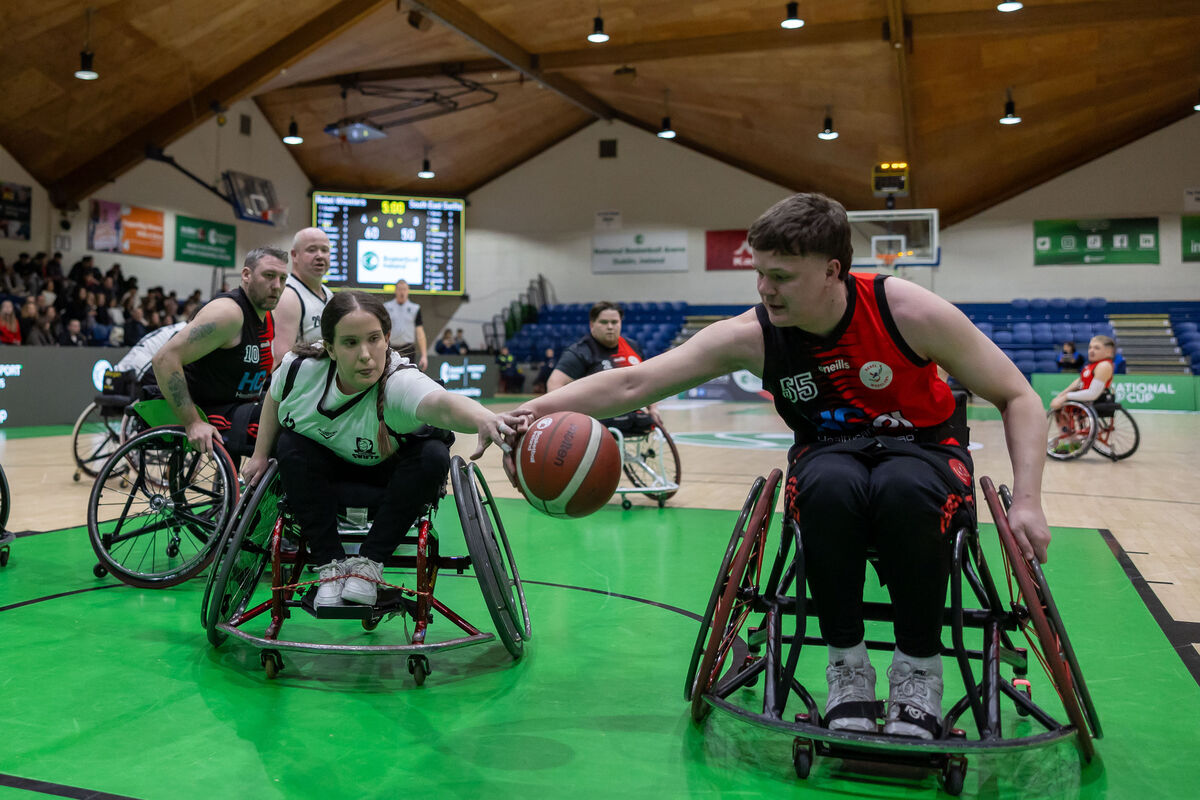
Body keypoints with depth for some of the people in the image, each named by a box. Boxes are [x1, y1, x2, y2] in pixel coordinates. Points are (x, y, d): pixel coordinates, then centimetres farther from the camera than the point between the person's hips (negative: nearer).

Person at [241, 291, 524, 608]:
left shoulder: (401, 382, -39)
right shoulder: (300, 367, -26)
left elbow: (440, 403, -64)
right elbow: (274, 398, 1)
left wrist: (484, 419, -85)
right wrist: (260, 455, 2)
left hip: (391, 472, -3)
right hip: (324, 467, 3)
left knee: (433, 455, -32)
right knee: (290, 445, -26)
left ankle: (369, 561, -20)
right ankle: (331, 564, -19)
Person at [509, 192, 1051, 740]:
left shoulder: (908, 312, -21)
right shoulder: (753, 336, -16)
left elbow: (1018, 398, -10)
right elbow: (633, 383, -18)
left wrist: (1026, 500, -21)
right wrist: (534, 410, -30)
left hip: (923, 452, -1)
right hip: (829, 456, 1)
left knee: (904, 489, -37)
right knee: (829, 484, -36)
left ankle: (919, 667, -13)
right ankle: (847, 665, -14)